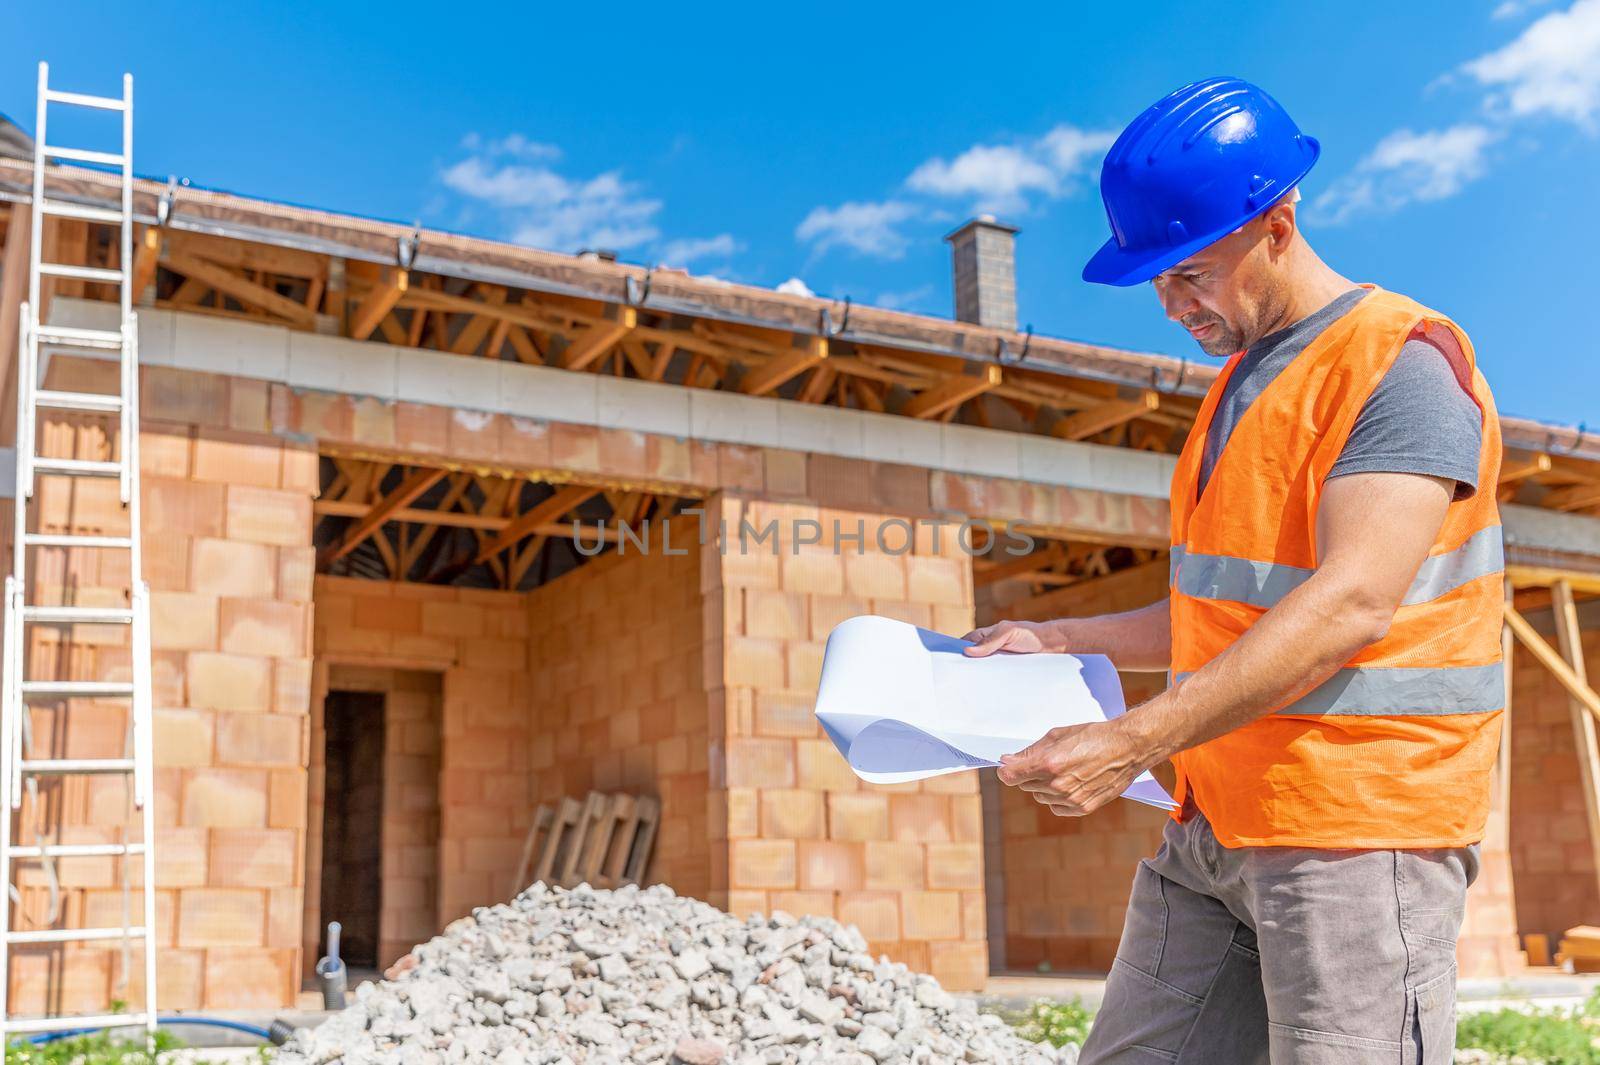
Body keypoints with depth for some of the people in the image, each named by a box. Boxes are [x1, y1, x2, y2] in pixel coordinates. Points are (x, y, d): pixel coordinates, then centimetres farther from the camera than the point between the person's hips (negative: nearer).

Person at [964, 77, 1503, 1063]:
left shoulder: (1398, 362, -10)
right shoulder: (1240, 386, 18)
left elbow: (1353, 605, -23)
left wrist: (1138, 741, -29)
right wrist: (1060, 641, 15)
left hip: (1357, 832, -8)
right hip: (1213, 830, 8)